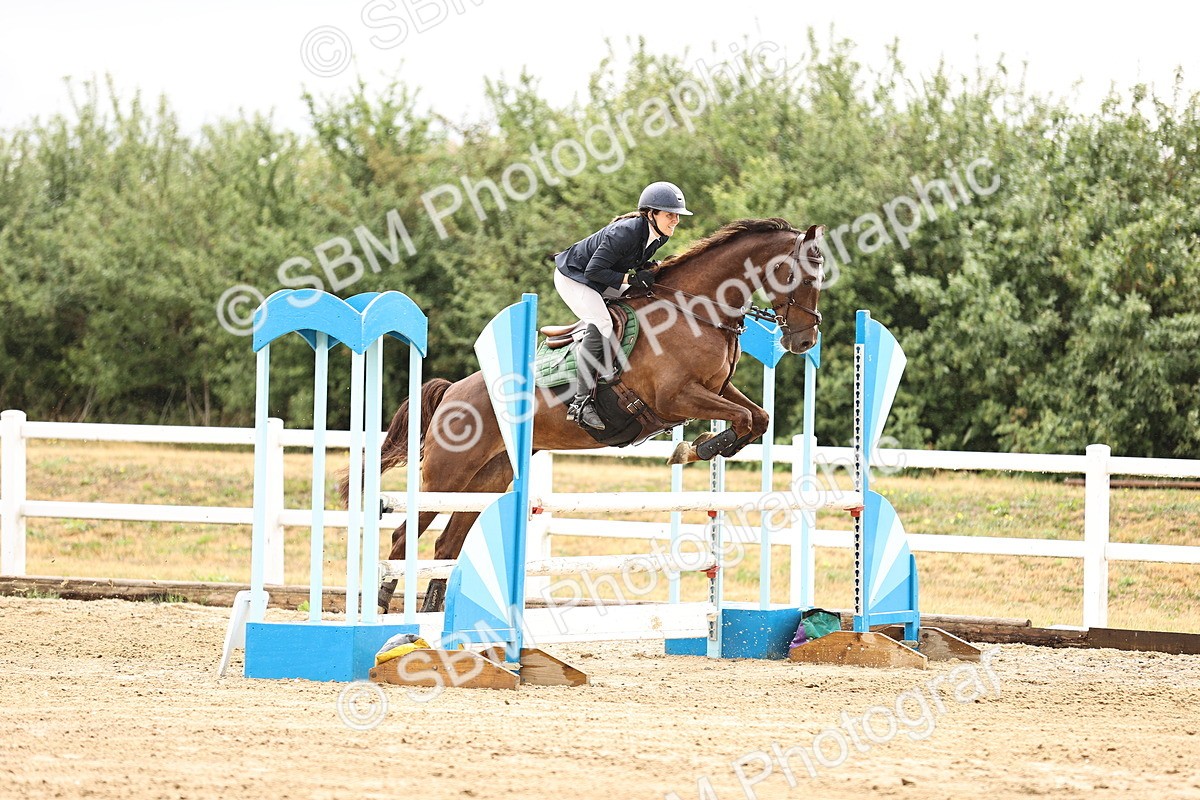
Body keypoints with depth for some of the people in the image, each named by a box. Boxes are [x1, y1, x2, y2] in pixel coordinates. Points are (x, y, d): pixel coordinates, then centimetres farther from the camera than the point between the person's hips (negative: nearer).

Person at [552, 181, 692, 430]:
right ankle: (581, 402, -30)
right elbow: (594, 270, -31)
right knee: (600, 325, -27)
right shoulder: (626, 233, -33)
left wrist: (650, 268, -9)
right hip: (572, 278, -10)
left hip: (598, 280, 10)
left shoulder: (658, 236, -6)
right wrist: (633, 280, -30)